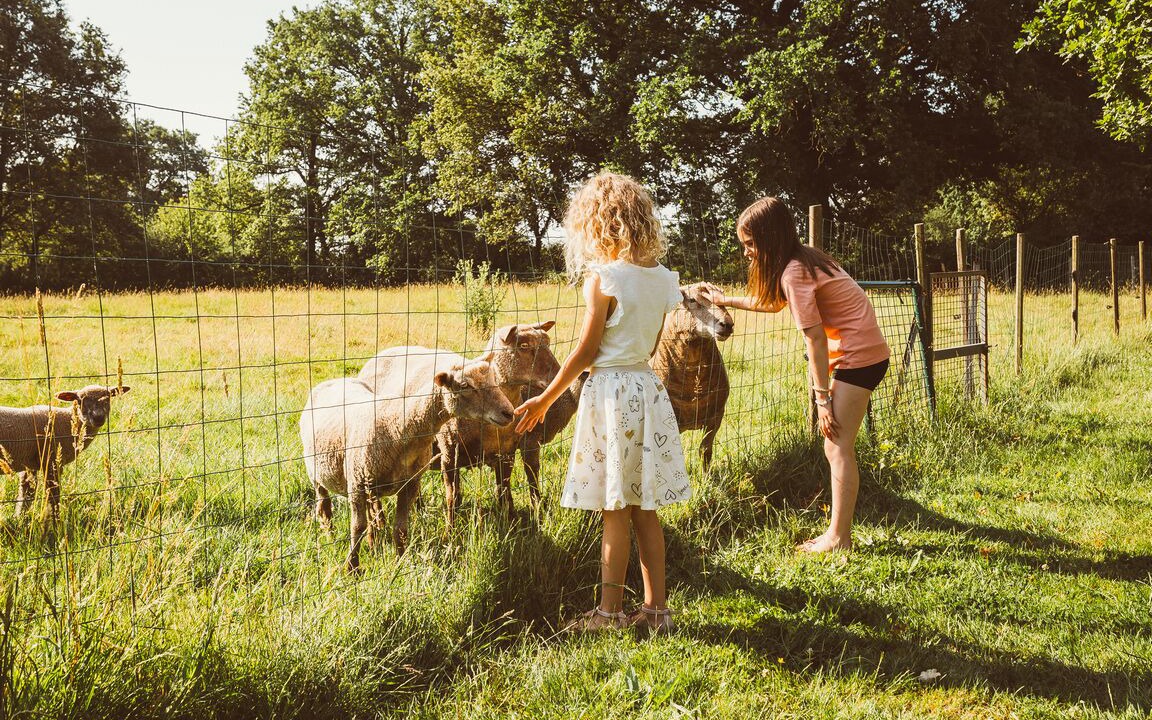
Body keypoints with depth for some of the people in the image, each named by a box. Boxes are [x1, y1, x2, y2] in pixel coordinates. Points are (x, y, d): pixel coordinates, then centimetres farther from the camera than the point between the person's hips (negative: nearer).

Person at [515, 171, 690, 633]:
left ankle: (610, 611, 10)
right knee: (644, 510, 12)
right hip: (648, 388, 7)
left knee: (616, 512, 0)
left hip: (611, 392, -7)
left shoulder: (603, 278, -14)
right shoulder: (662, 278, 6)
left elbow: (586, 351, -11)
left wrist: (544, 400, -2)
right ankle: (656, 608, 17)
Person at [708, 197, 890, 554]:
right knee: (835, 445, 11)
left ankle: (838, 538, -1)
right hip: (860, 353, 10)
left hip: (859, 356, -10)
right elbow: (774, 302, 28)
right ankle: (839, 531, 16)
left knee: (838, 447, -7)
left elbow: (815, 339, -20)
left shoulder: (794, 273, -19)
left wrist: (823, 396, -17)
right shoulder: (804, 259, 10)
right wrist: (728, 301, 32)